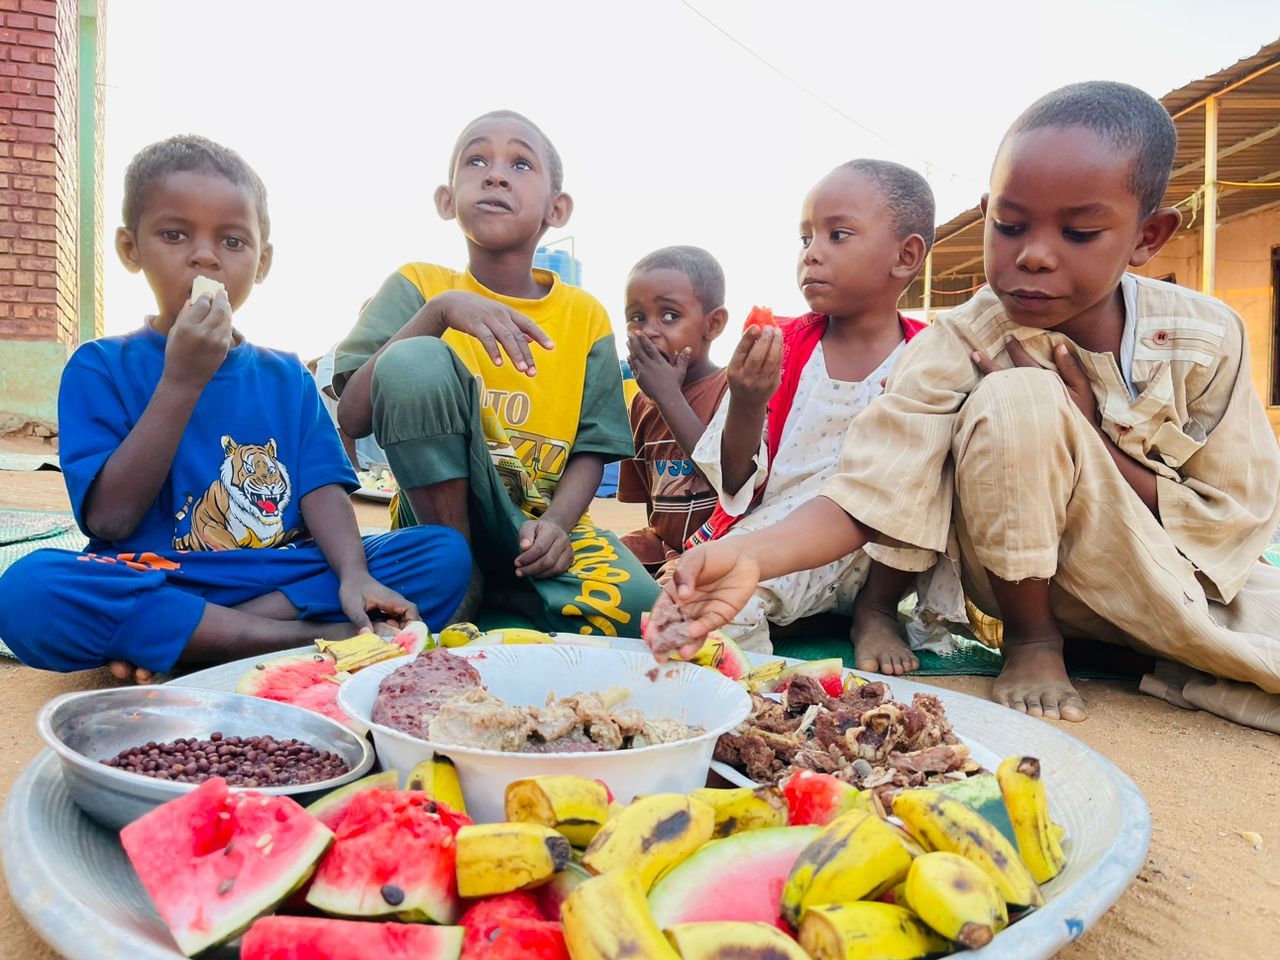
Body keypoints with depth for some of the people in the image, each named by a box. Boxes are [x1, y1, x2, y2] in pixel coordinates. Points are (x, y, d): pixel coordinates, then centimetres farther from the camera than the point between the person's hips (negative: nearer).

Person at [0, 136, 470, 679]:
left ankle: (164, 642, -20)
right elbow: (110, 518, -7)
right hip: (154, 586, -2)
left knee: (446, 554, -16)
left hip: (284, 580, 3)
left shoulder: (286, 377, 13)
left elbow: (321, 489, 0)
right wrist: (181, 381, -14)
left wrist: (354, 575, -20)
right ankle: (319, 639, -25)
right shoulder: (100, 367, 4)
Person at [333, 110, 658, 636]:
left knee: (633, 608, -29)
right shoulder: (417, 286, -2)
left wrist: (557, 523, -18)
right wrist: (439, 310, -26)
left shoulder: (585, 315, 2)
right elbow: (352, 416, -15)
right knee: (413, 360, -27)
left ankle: (496, 584, -1)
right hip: (439, 518, -1)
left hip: (540, 525, 2)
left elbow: (591, 449, 2)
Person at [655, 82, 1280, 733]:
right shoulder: (958, 348, -19)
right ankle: (1033, 641, -10)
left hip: (1196, 578, 2)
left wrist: (1090, 438, -23)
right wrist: (749, 557, -48)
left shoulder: (1206, 337, -11)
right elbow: (868, 494, -29)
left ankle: (1165, 663, 2)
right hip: (1035, 582, -1)